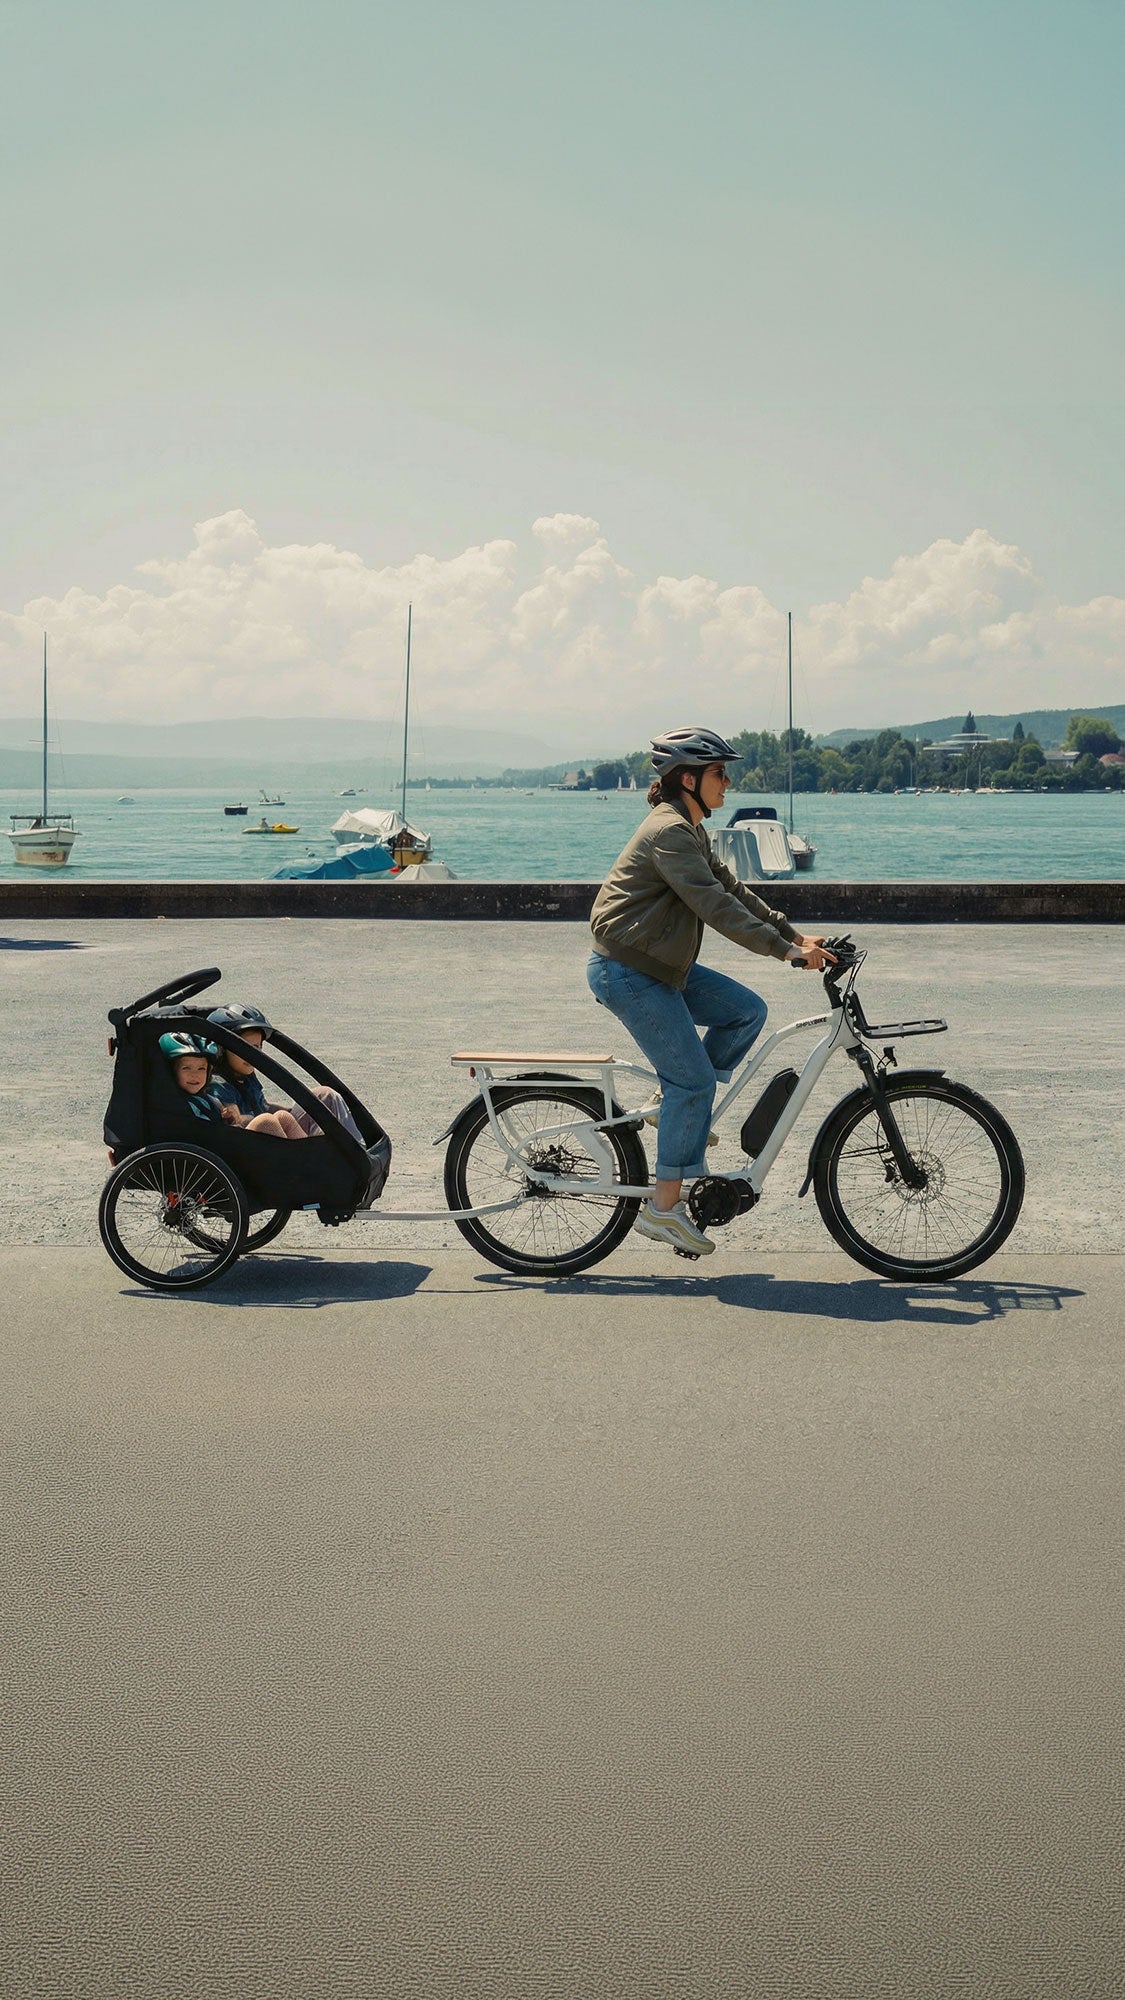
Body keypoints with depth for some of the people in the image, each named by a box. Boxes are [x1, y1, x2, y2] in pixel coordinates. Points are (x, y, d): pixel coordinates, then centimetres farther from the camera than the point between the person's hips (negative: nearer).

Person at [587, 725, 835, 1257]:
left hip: (661, 965, 10)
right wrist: (786, 950, -26)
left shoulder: (689, 831, 14)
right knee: (694, 1079, -9)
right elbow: (716, 906, -26)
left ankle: (680, 1109, 12)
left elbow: (733, 890, 15)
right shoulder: (670, 832, -19)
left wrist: (795, 935, 7)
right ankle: (663, 1207, -3)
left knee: (747, 1011, 5)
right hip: (627, 971, -10)